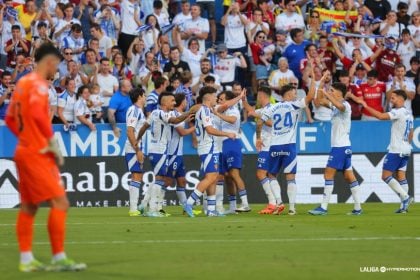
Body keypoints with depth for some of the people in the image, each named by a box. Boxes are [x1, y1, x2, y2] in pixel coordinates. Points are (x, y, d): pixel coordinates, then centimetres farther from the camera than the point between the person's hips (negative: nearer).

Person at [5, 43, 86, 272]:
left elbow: (10, 119, 20)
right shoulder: (38, 84, -13)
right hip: (38, 154, -10)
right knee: (59, 203, -8)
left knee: (28, 207, 11)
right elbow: (38, 115, -27)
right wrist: (52, 143, -19)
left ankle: (26, 259, 12)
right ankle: (59, 259, -10)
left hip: (24, 150, 10)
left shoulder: (23, 83, 14)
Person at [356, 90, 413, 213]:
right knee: (401, 176, 7)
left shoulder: (398, 112, -14)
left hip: (395, 150, -9)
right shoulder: (408, 114, 14)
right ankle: (404, 205, 1)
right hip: (406, 150, 9)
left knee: (386, 175, -5)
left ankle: (405, 197, -14)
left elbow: (381, 116, -27)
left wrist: (366, 106, -22)